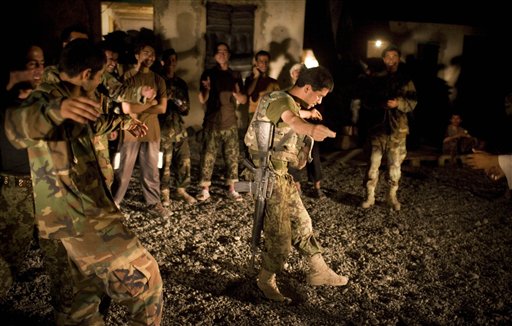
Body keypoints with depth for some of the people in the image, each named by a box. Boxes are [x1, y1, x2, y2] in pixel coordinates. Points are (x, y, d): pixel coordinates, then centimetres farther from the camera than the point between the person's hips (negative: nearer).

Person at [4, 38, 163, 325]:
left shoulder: (65, 98, 14)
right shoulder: (49, 96, -18)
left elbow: (93, 123, 36)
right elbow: (17, 127, -42)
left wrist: (124, 122, 44)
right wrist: (55, 109, -60)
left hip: (81, 210, 11)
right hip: (80, 213, -11)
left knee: (90, 284, 24)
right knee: (143, 275, -1)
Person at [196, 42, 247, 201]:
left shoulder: (236, 75, 11)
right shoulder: (208, 74, 5)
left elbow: (244, 100, 11)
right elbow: (202, 100, 2)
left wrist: (237, 94, -12)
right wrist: (206, 89, -19)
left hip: (230, 123, 2)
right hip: (212, 123, -2)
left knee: (232, 156, 3)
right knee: (208, 156, -4)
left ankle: (231, 189, 12)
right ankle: (205, 190, 2)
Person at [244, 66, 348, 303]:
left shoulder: (291, 103, 13)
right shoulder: (282, 100, -19)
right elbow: (292, 119, -45)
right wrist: (310, 129, -65)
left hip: (281, 174, 10)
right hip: (270, 176, -10)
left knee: (301, 223, 17)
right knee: (279, 234, -2)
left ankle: (319, 272, 30)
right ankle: (266, 281, 18)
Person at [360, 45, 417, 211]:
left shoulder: (406, 80, 7)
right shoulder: (376, 79, 8)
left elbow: (413, 102, 1)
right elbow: (365, 101, 4)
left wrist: (398, 103, -19)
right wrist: (380, 104, -15)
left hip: (397, 129, 0)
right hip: (377, 127, 0)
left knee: (395, 165, 6)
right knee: (373, 163, 1)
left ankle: (392, 196, 20)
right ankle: (370, 196, 11)